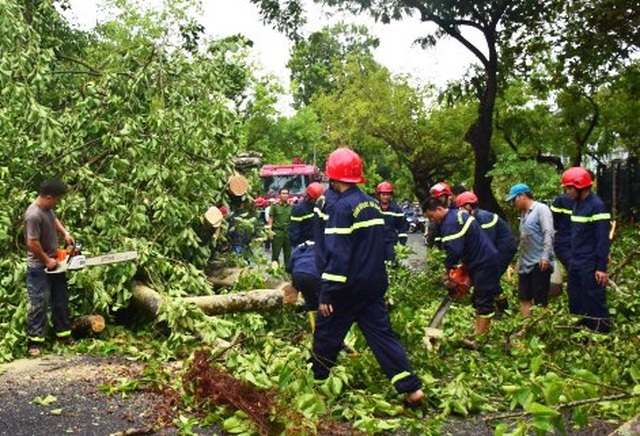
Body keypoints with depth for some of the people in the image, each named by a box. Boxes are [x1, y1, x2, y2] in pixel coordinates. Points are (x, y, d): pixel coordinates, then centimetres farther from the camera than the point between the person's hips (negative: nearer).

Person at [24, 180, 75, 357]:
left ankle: (63, 334, 24)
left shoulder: (47, 208, -1)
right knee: (39, 304, -3)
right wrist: (47, 261, -16)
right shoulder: (33, 215, -28)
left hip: (54, 263, 9)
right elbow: (32, 244, -27)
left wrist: (65, 233, 5)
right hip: (39, 268, -9)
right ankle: (35, 341, 6)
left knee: (61, 301, 14)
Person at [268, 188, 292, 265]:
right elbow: (270, 218, -1)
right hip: (277, 231, -3)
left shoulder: (291, 206, 9)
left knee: (288, 253, 8)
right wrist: (270, 230, -9)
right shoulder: (275, 205, 0)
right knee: (275, 253, 0)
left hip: (288, 231, 3)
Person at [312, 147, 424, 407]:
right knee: (381, 334, 8)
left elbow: (336, 254, -21)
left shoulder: (342, 206, -16)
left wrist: (326, 293, -19)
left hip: (348, 287, -7)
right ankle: (412, 389, 4)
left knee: (327, 335, 9)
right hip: (374, 284, 8)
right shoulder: (371, 204, 10)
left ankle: (315, 382, 25)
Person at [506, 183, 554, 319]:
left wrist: (546, 256, -22)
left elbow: (548, 233, -16)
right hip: (525, 263, 9)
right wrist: (520, 259, 19)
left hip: (539, 263, -9)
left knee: (540, 300, -3)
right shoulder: (523, 213, 17)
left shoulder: (541, 209, -8)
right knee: (524, 298, 9)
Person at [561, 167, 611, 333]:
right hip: (576, 263, 9)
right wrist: (572, 259, 15)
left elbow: (603, 239, -17)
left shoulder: (596, 206, -15)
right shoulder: (577, 205, 11)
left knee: (595, 304, -2)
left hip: (590, 266, -9)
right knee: (576, 304, 15)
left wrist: (601, 267, -19)